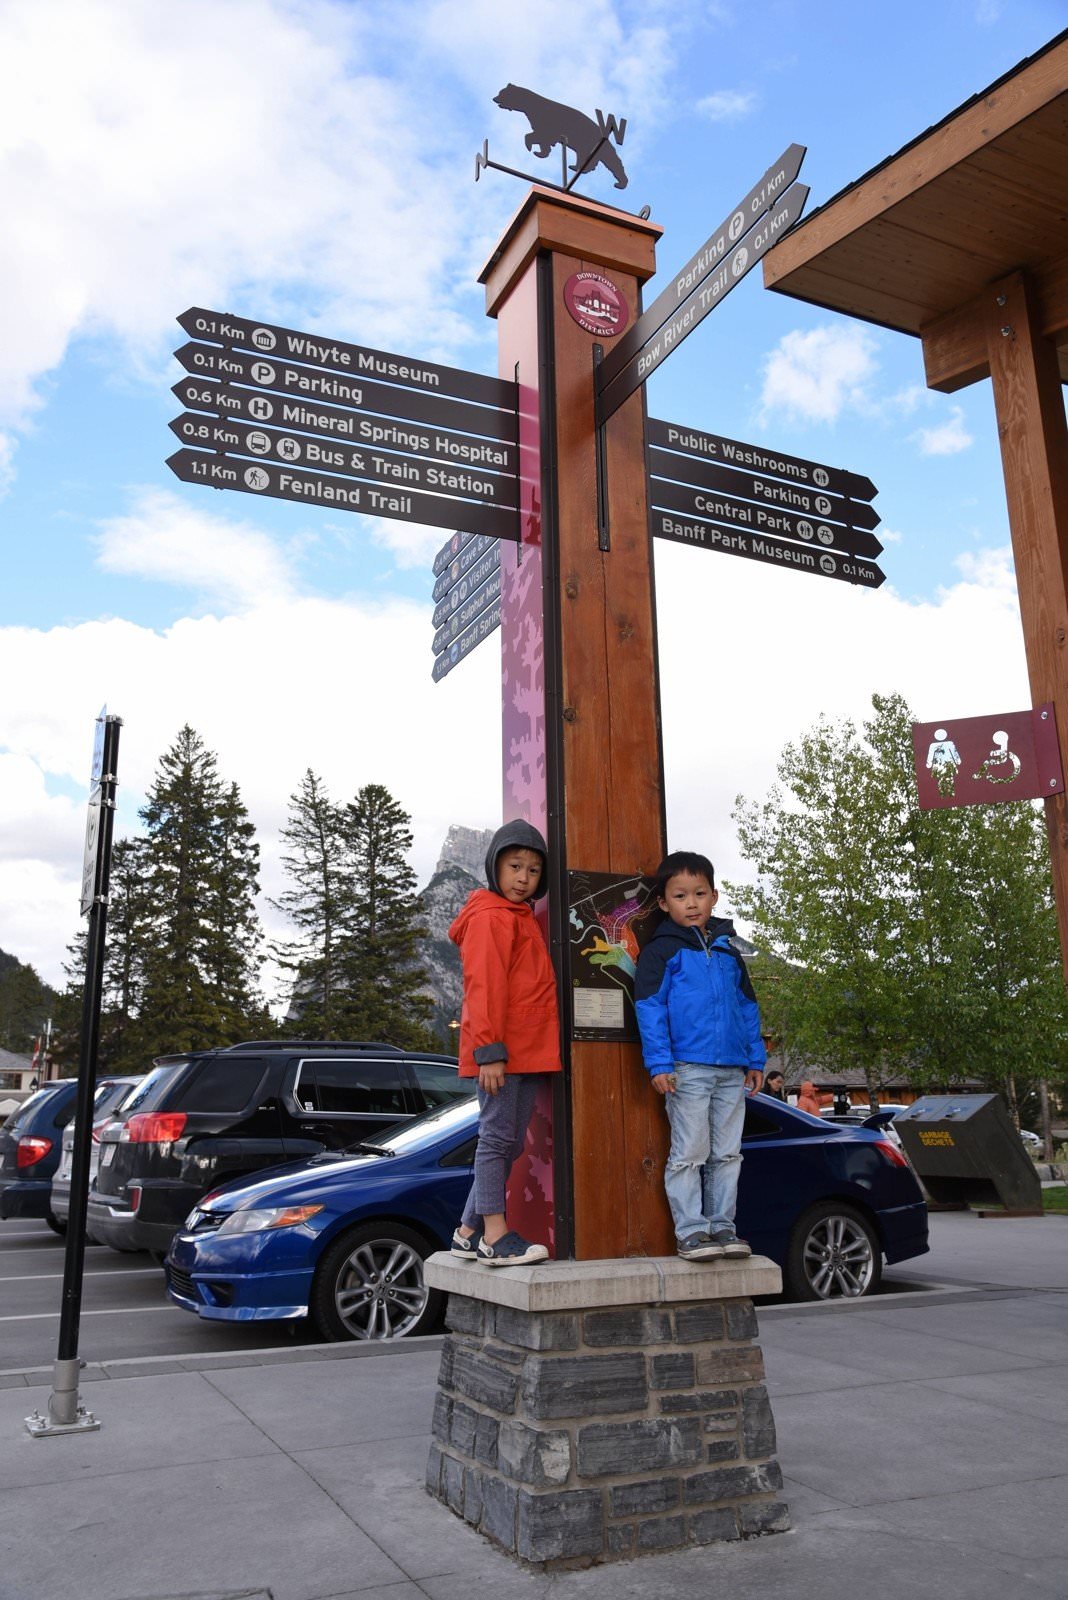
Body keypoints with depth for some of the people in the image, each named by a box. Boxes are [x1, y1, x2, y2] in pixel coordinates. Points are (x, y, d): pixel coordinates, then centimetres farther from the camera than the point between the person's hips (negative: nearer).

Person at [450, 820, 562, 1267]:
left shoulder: (522, 918, 21)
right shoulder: (490, 918, -8)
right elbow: (484, 988, -16)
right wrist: (490, 1050, -21)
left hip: (528, 1051, 9)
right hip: (501, 1052, -9)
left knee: (510, 1142, 12)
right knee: (497, 1137, -5)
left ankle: (470, 1230, 20)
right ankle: (494, 1236, 0)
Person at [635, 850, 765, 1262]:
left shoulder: (728, 951, 16)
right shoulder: (660, 951, -1)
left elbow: (748, 1006, 20)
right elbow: (649, 1007, -7)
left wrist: (756, 1059, 15)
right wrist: (659, 1063, -14)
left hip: (731, 1072, 6)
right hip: (687, 1069, -5)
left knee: (727, 1154, 10)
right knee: (689, 1154, -2)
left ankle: (722, 1225, 20)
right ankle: (691, 1231, 6)